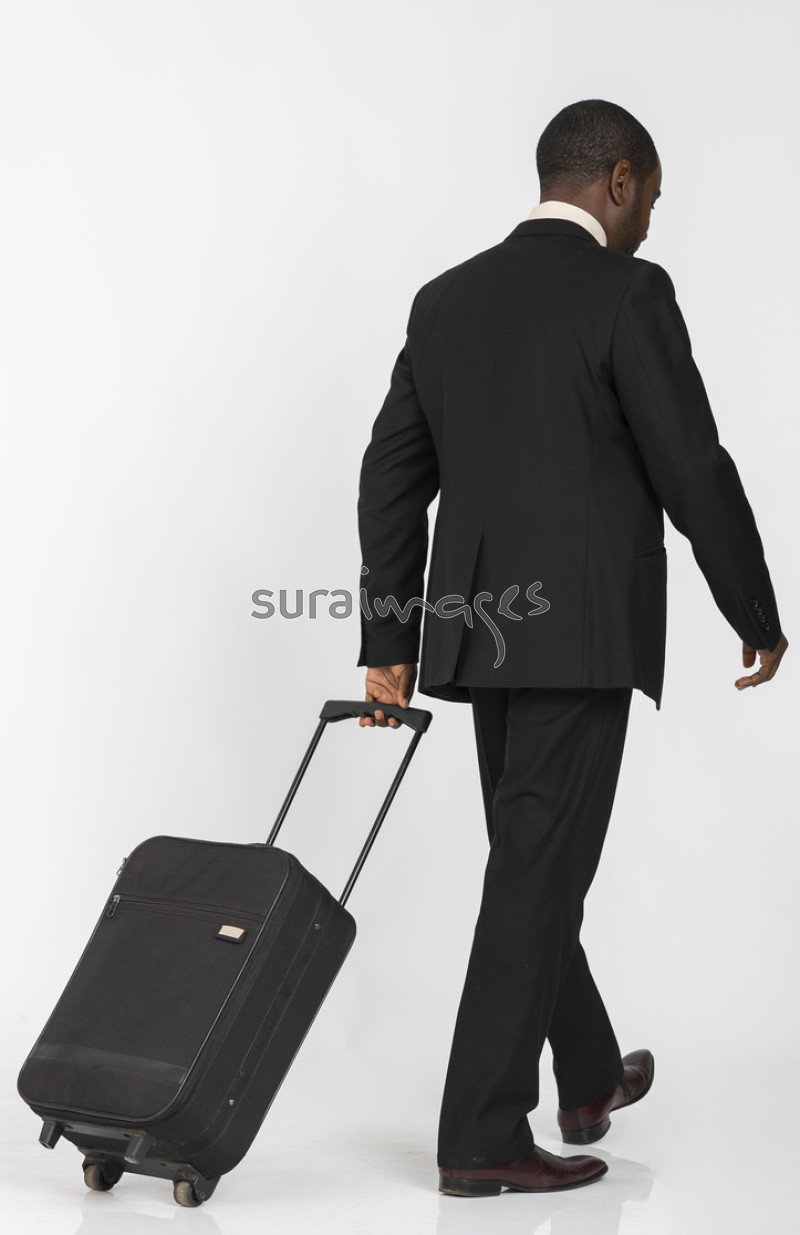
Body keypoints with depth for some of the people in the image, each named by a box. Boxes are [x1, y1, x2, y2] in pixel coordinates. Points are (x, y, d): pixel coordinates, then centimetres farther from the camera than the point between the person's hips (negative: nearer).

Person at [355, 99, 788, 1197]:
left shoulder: (446, 298, 11)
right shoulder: (627, 293, -9)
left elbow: (392, 480, 10)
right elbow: (694, 473, -11)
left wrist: (389, 644, 12)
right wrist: (758, 617, 2)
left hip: (479, 632, 7)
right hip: (583, 633, -7)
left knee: (539, 862, 18)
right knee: (537, 875, -2)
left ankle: (590, 1077, 35)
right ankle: (482, 1137, 3)